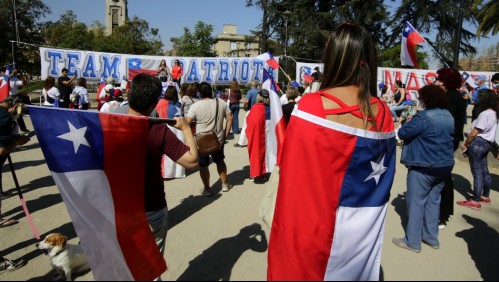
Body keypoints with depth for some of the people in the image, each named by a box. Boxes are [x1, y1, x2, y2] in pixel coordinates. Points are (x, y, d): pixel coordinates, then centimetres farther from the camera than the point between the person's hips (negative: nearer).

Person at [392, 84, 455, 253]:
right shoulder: (449, 116, 8)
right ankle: (431, 238, 26)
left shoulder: (424, 117, -19)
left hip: (424, 167, -8)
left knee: (416, 201, 1)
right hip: (445, 165, 8)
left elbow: (402, 133, -16)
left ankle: (412, 242, 8)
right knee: (433, 200, 16)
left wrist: (410, 123, 5)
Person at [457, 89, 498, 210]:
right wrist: (468, 143, 11)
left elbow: (474, 133, -19)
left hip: (478, 143, -10)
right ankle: (485, 196, 30)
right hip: (487, 143, 10)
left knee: (477, 172, -5)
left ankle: (475, 201, 2)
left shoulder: (484, 114, -20)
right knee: (484, 170, 18)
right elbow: (485, 130, 12)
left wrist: (465, 144, -4)